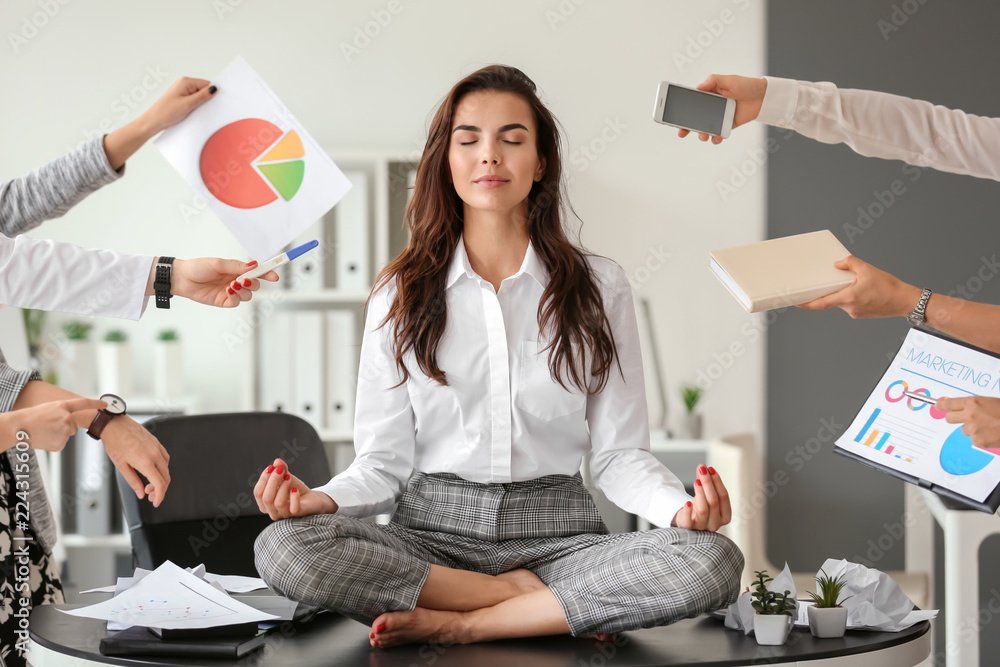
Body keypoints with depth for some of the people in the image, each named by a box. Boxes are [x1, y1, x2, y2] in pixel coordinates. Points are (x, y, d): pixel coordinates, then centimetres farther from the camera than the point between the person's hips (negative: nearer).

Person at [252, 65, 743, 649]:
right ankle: (545, 602, -17)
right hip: (432, 531, 1)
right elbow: (385, 461, 5)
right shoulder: (402, 294, 7)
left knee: (713, 561, -29)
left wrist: (681, 507, -17)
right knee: (283, 546, -30)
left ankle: (457, 625, -21)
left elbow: (620, 453, 5)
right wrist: (324, 499, -17)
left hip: (555, 533, 0)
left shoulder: (599, 287, 6)